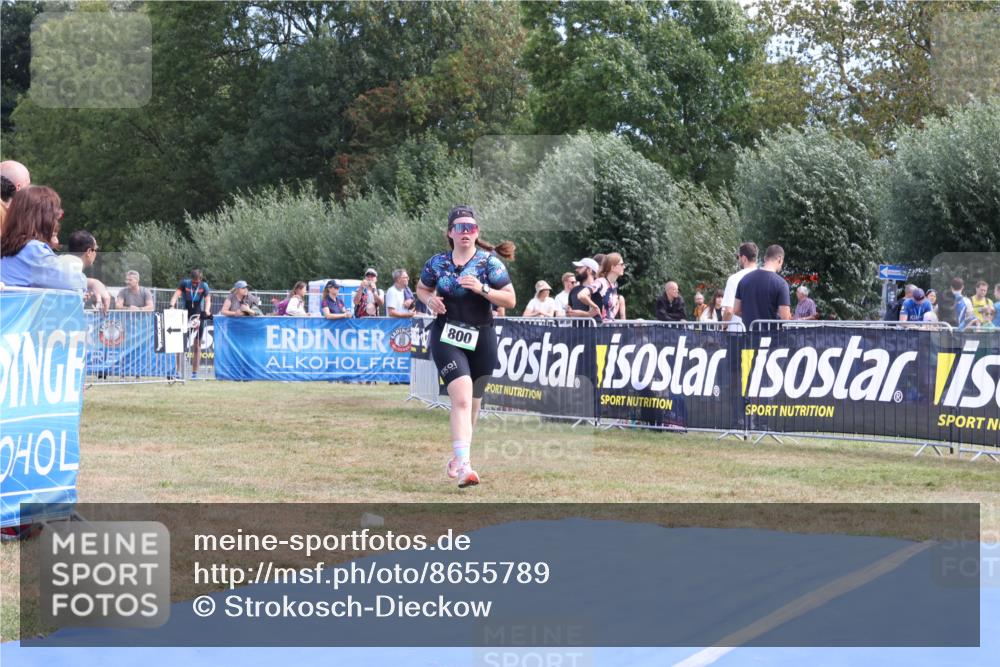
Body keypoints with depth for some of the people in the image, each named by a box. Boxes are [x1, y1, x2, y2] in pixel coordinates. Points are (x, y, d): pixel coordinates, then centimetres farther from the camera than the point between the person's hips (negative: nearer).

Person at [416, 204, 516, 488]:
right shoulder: (438, 263, 3)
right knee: (462, 398, -20)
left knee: (472, 403, 12)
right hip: (446, 338, -1)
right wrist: (430, 300, -2)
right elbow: (421, 288, 20)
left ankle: (458, 458, 33)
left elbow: (510, 299, -5)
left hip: (481, 340, 1)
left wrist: (482, 289, -20)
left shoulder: (489, 261, -3)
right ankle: (463, 465, -27)